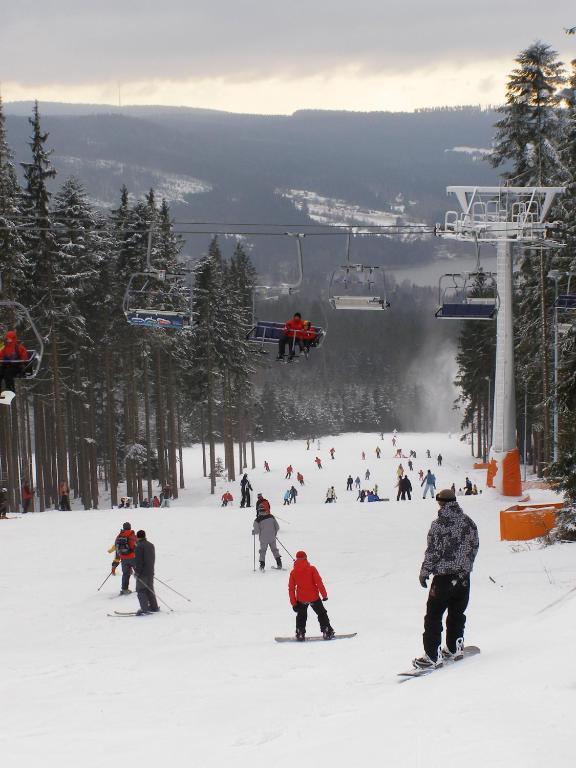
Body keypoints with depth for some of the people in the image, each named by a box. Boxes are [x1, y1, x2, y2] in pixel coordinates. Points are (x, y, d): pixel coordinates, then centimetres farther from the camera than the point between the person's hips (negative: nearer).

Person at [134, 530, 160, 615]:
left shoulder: (139, 546, -16)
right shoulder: (151, 545, 10)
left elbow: (138, 561, -18)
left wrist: (137, 572, -11)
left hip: (142, 573, -8)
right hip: (150, 572, 8)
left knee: (141, 591, -3)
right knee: (149, 589, 18)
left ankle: (144, 609, -10)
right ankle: (154, 607, 23)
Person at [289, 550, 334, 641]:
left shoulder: (293, 572, -2)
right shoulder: (311, 569, -9)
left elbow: (291, 589, -1)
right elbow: (319, 582, -12)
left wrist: (293, 603, 4)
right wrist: (324, 594, -5)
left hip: (301, 599, 2)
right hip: (314, 597, -2)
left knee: (301, 616, 20)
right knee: (321, 614, 12)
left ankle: (300, 634, 14)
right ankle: (327, 632, 9)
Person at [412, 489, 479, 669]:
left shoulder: (439, 524, -15)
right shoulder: (469, 522, 3)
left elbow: (433, 551, -14)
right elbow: (474, 547, 11)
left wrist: (424, 572, -2)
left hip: (443, 577, -6)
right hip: (463, 578, 6)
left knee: (433, 616, 0)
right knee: (457, 613, 21)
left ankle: (433, 656, -4)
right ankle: (455, 648, 30)